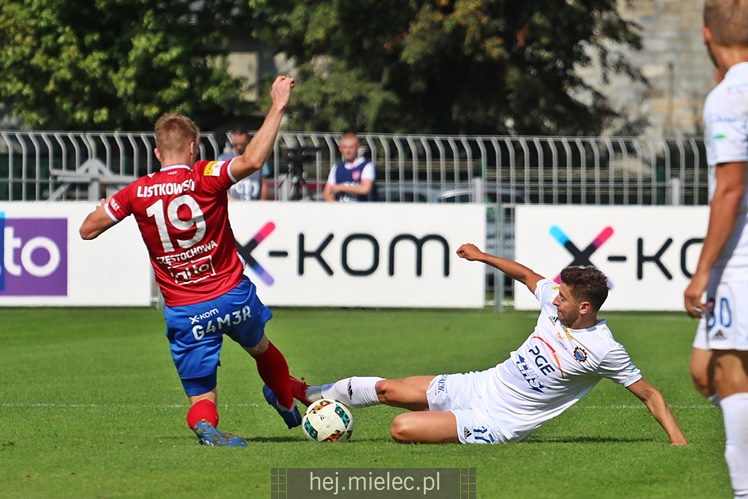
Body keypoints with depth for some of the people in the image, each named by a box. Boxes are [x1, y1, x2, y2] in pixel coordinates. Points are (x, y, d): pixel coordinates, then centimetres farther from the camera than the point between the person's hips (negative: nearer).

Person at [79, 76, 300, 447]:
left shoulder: (136, 193, -5)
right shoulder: (205, 178, -12)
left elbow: (88, 230, 4)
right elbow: (252, 160, -28)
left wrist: (104, 205, 25)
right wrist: (277, 107, -21)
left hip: (184, 314, 0)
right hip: (233, 296, 0)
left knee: (201, 398, 7)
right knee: (261, 349, 32)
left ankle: (204, 424, -26)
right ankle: (288, 405, 54)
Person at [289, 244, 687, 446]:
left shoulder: (603, 351, -21)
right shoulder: (555, 302, -3)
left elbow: (649, 395, -16)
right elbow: (526, 275, 18)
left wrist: (677, 440, -24)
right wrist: (483, 256, 21)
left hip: (498, 421, -7)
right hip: (479, 385, 7)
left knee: (403, 428, -22)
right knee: (388, 390, 12)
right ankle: (313, 395, 35)